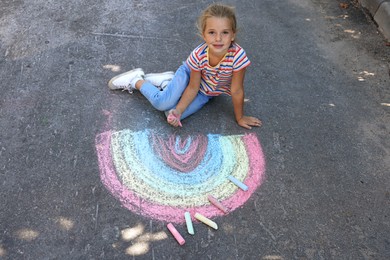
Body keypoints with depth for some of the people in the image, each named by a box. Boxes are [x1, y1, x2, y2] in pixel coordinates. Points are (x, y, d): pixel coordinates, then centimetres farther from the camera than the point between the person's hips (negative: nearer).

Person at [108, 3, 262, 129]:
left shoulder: (238, 56, -37)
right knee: (162, 103, -21)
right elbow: (193, 87, -19)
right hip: (190, 73, 0)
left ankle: (167, 83, 8)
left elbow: (236, 91, -24)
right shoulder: (198, 55, -32)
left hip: (207, 93, 1)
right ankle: (137, 80, 7)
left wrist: (240, 118, -13)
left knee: (172, 113, -18)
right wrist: (178, 110, -26)